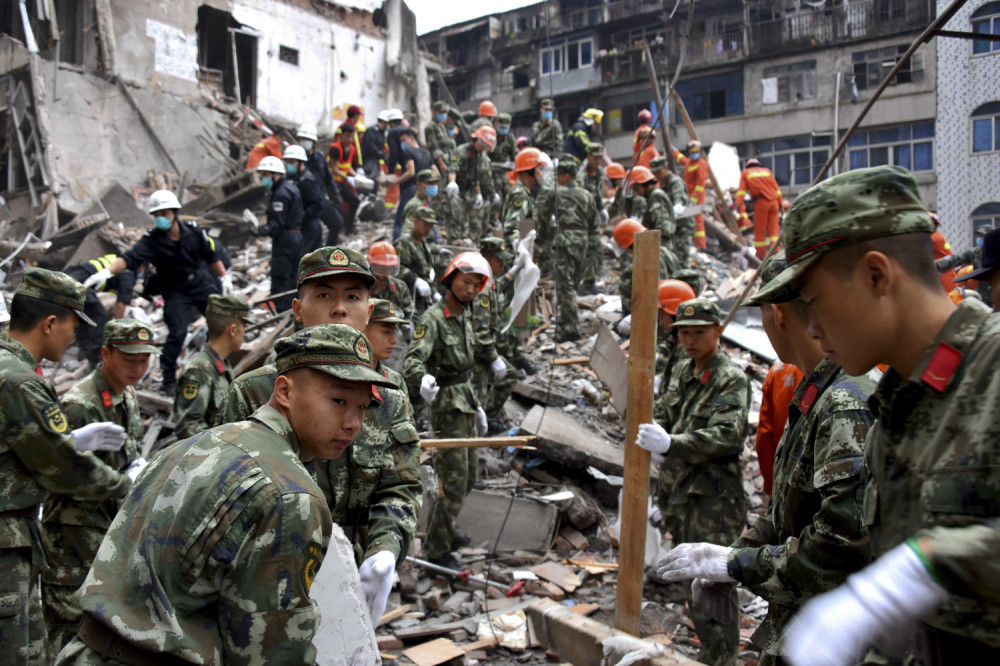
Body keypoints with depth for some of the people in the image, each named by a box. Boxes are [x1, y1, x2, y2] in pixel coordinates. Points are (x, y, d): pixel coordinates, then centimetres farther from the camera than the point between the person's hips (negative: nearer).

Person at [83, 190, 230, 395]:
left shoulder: (193, 230, -7)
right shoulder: (151, 240, -15)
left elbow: (212, 255, 4)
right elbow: (130, 258, -28)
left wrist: (225, 277, 6)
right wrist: (106, 272, -44)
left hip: (200, 283, 3)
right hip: (174, 291, -3)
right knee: (177, 332, -13)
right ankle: (168, 378, -1)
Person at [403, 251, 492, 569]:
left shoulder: (465, 316, 10)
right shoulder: (433, 318, -17)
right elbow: (412, 361, -31)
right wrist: (422, 380, -54)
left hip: (465, 403, 9)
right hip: (447, 406, -9)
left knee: (469, 474, 19)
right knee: (454, 482, -5)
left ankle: (440, 529, 38)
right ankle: (437, 550, 9)